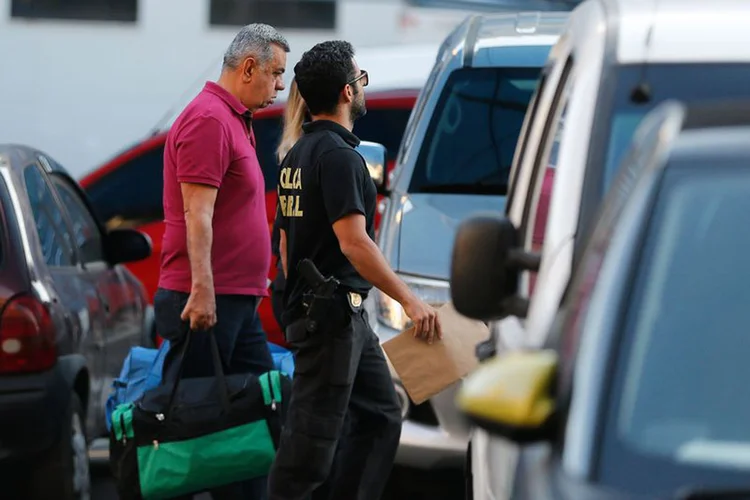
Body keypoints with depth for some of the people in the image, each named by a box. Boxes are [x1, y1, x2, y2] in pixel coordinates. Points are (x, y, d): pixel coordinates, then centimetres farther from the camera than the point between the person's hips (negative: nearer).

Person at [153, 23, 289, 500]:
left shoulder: (235, 121, 19)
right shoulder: (209, 119, -14)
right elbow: (197, 214, -21)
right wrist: (202, 290, -26)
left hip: (238, 302, 10)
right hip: (206, 301, -10)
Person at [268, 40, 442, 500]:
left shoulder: (299, 154, 14)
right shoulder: (339, 155, -16)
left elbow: (286, 241, 19)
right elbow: (353, 242, -24)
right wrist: (409, 300, -22)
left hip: (345, 315, 10)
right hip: (332, 312, -10)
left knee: (381, 415, 13)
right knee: (313, 435, -6)